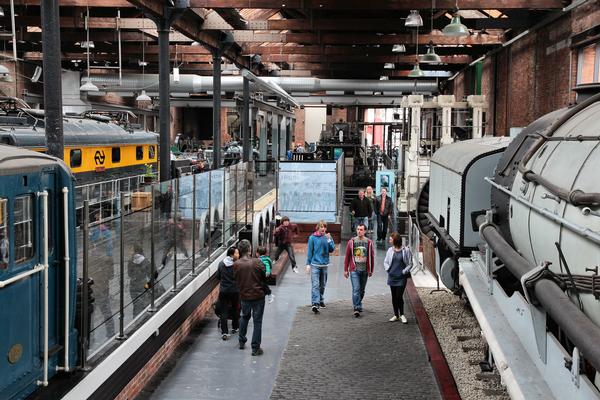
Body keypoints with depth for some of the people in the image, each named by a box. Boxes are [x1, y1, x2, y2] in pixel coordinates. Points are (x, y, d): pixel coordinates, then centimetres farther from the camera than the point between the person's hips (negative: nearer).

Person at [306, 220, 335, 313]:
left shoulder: (328, 237, 6)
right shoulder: (312, 238, -3)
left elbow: (332, 249, 0)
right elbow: (310, 251, 0)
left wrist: (329, 240, -13)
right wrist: (308, 264, -1)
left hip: (325, 264, 4)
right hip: (315, 264, -4)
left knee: (322, 284, 15)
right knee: (315, 285, -13)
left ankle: (320, 300, 32)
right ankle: (315, 303, -21)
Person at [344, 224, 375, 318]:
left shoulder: (369, 242, 4)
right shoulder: (352, 241, 1)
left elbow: (372, 256, 9)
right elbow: (347, 256, 5)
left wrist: (371, 270, 8)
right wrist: (346, 270, 3)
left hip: (365, 270, 2)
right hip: (354, 270, -2)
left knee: (362, 290, 13)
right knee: (356, 289, -12)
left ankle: (358, 304, 31)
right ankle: (357, 308, -14)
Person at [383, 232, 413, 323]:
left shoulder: (406, 250, -6)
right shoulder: (390, 250, 6)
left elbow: (410, 264, -2)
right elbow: (385, 262, 15)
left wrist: (404, 271, -10)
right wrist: (388, 269, 0)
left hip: (401, 278, -4)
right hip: (392, 277, 4)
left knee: (399, 296, -8)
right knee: (394, 297, 9)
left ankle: (402, 315, 10)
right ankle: (396, 315, 20)